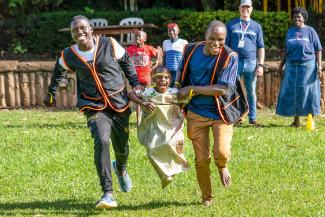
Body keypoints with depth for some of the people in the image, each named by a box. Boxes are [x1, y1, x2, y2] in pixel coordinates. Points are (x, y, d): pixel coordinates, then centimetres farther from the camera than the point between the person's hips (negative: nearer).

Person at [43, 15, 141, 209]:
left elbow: (126, 61, 7)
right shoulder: (69, 55, -5)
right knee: (101, 141, -26)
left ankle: (121, 169, 53)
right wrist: (51, 93, 25)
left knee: (122, 147, 13)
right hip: (95, 107, -1)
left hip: (120, 104, 1)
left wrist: (135, 83, 4)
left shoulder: (109, 45, -9)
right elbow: (58, 72, 17)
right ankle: (108, 193, -28)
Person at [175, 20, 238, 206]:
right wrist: (177, 88, 4)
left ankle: (222, 166, 19)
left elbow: (222, 89, -22)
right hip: (196, 114, 3)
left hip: (220, 113, -3)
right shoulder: (192, 51, -3)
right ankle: (207, 196, 27)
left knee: (222, 152, -21)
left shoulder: (230, 57, -15)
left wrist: (192, 89, -18)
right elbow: (181, 71, 19)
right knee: (201, 159, 5)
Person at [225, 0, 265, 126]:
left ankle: (252, 119, 9)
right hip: (235, 62, -1)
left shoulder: (256, 26, 12)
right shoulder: (231, 25, 8)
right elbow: (225, 45, 9)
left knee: (251, 92, 5)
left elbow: (261, 47, 11)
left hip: (251, 63, 1)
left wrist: (260, 65, 1)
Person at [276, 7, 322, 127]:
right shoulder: (290, 31, 12)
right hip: (292, 65, 4)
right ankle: (296, 120, 9)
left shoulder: (310, 31, 1)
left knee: (307, 91, -3)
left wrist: (319, 66, -8)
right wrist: (281, 65, 15)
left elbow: (318, 50, 0)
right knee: (292, 92, 2)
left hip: (307, 65, -4)